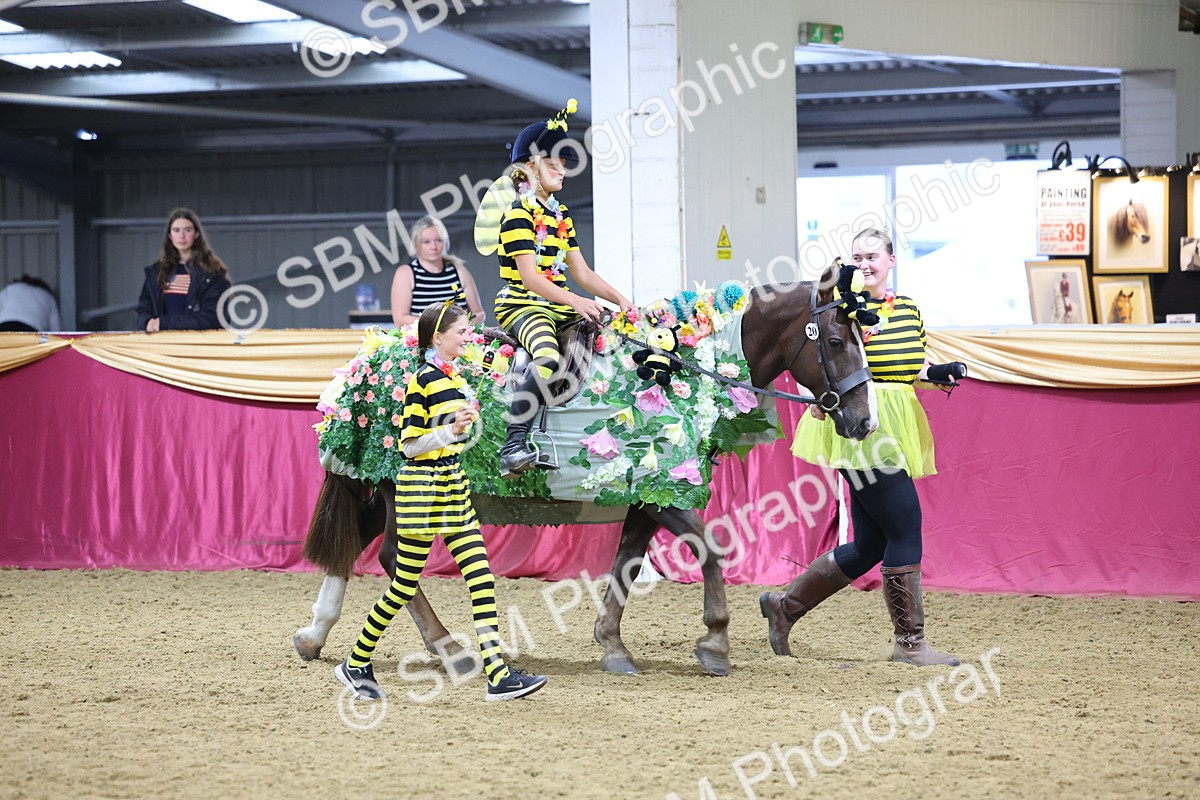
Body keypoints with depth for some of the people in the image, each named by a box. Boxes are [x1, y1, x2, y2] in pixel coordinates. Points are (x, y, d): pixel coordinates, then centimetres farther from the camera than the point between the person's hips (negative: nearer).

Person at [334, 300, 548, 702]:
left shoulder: (454, 377, 11)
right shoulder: (423, 381, -14)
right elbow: (409, 445, -16)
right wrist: (451, 430, -25)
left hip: (453, 487, 8)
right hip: (422, 488, -8)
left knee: (482, 578, -2)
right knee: (405, 586, 1)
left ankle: (498, 675, -6)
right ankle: (356, 664, 18)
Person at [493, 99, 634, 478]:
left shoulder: (561, 215, 18)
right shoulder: (519, 213, -9)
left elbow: (582, 272, 16)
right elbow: (530, 278, -19)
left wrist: (619, 299, 2)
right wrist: (576, 302, -29)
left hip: (556, 305, 9)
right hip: (520, 305, -9)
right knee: (548, 358, -37)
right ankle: (513, 448, -32)